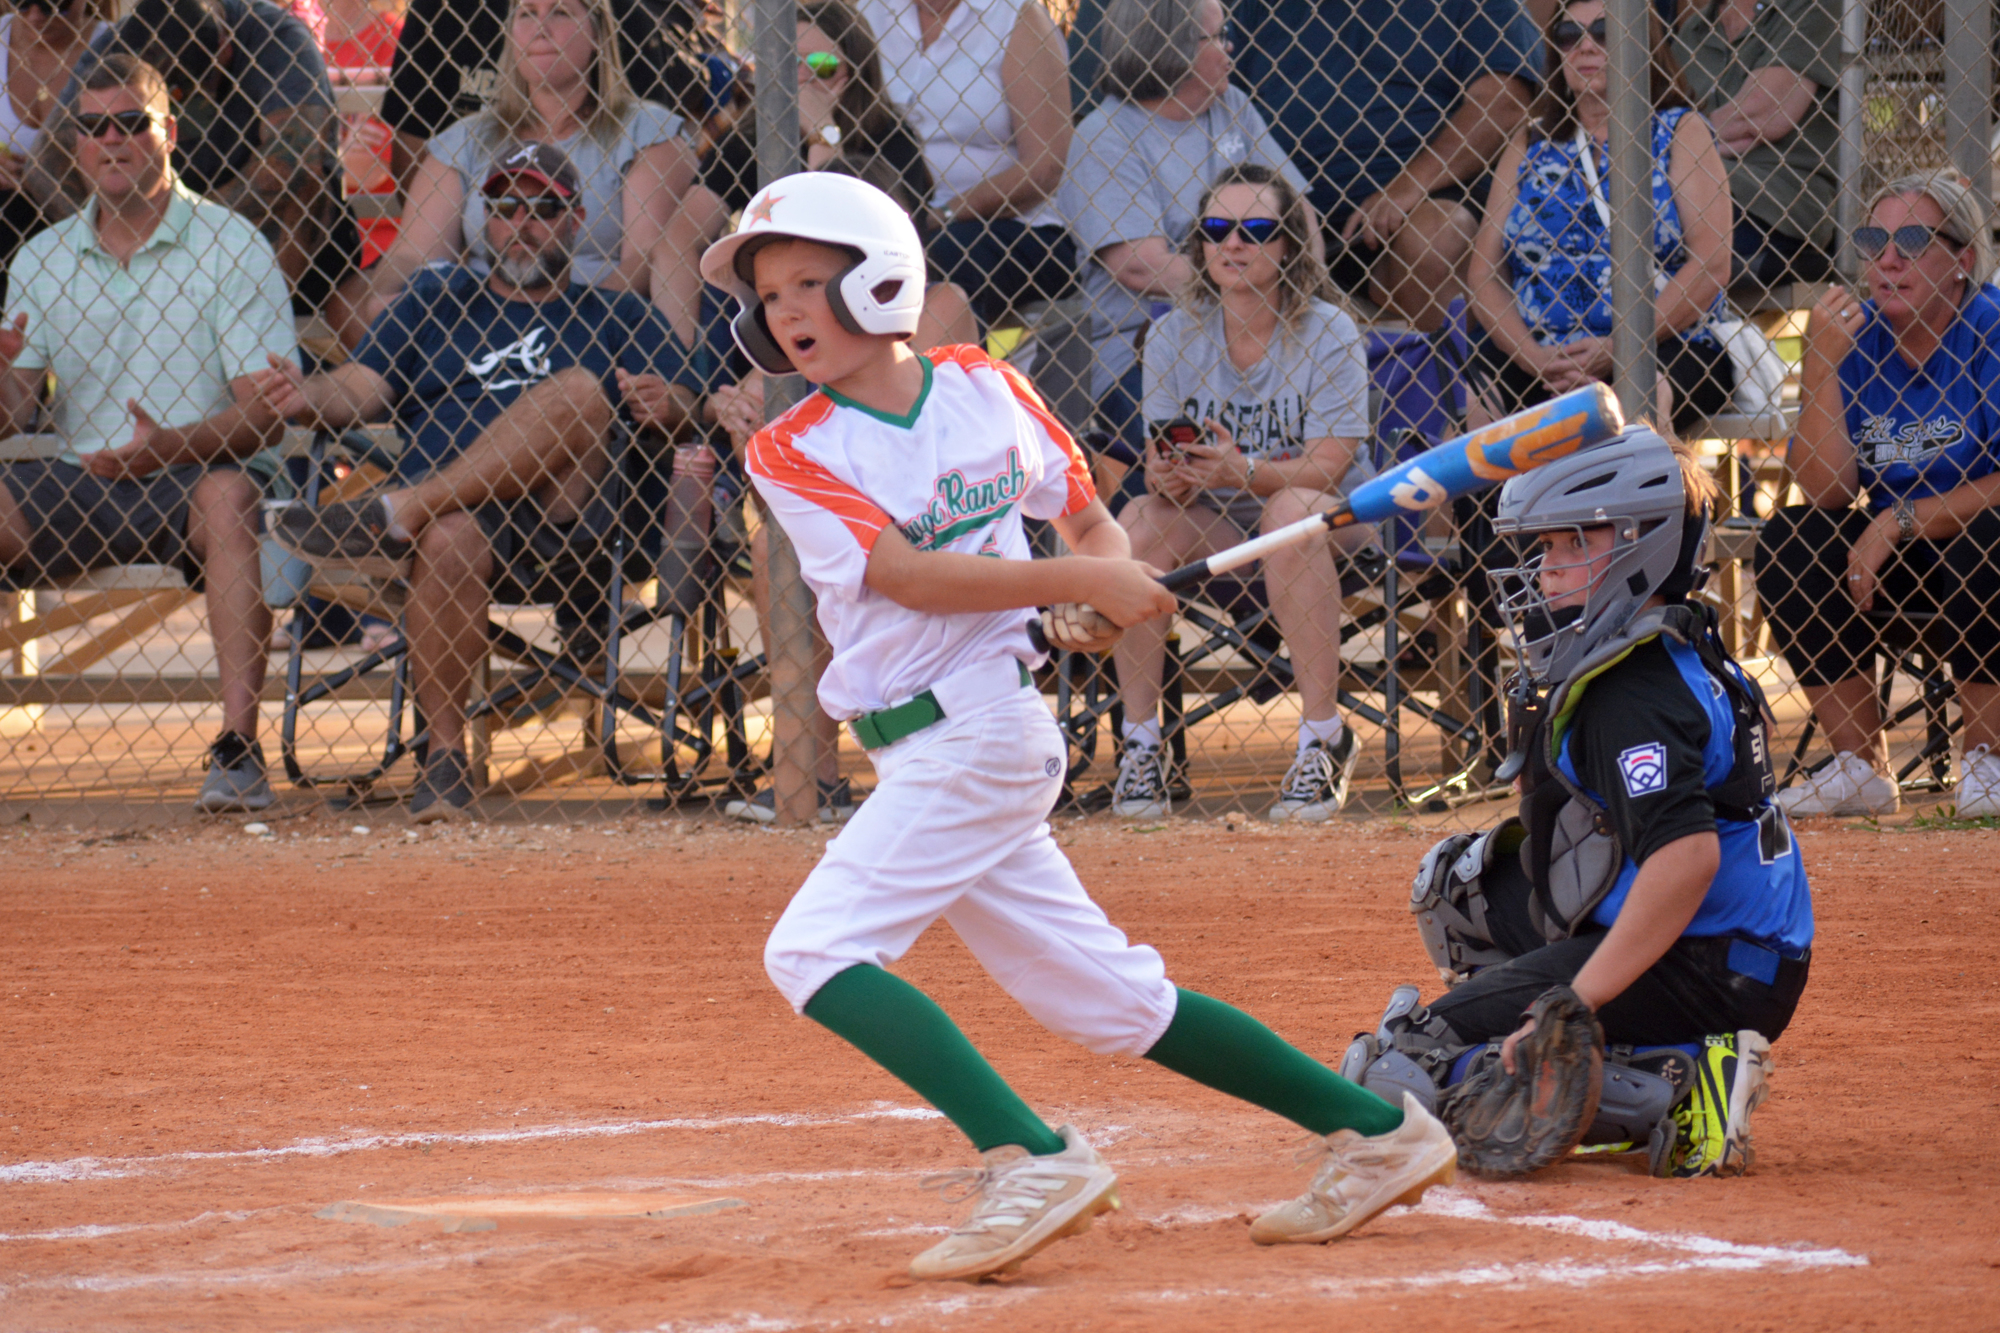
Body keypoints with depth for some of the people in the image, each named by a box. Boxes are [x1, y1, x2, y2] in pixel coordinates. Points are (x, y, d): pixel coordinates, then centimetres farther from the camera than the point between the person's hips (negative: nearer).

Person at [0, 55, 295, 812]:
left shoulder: (231, 248, -2)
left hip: (194, 476, -4)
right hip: (80, 488, 4)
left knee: (229, 494, -37)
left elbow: (264, 414, -10)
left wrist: (171, 447, -29)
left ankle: (239, 747, -41)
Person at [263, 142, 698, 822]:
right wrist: (307, 397, -8)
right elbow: (368, 385, 16)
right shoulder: (437, 297, 28)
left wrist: (665, 405, -14)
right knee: (448, 542, -37)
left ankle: (393, 513, -32)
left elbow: (687, 413, 11)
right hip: (445, 503, 0)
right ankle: (445, 755, -30)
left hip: (564, 513, 0)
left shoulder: (610, 313, 23)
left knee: (580, 390, -29)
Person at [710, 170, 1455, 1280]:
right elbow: (906, 575, -9)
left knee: (814, 949, -20)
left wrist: (1111, 580, -8)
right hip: (917, 756, 5)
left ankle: (1033, 1162, -22)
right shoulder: (791, 454, 3)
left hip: (981, 725, -5)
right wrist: (1076, 582, -17)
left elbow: (1088, 517, 14)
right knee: (1110, 1002, 7)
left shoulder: (985, 387, 1)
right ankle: (1372, 1133, 14)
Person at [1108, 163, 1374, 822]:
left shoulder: (1330, 334, -10)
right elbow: (1159, 460, -4)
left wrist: (1244, 471, -36)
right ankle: (1140, 738, -17)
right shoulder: (1173, 335, 0)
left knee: (1290, 510, -37)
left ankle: (1324, 737, -30)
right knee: (1141, 519, -27)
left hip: (1335, 518, -3)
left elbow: (1326, 466, -18)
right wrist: (1168, 475, -29)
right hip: (1214, 521, 3)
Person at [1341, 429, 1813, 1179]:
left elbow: (1686, 855, -33)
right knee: (1455, 882, 27)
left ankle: (1681, 1095, -17)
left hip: (1706, 974, -10)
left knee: (1399, 1076, -12)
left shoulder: (1631, 693, -19)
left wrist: (1571, 1005, -32)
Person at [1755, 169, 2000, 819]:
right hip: (1895, 556, 4)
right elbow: (1823, 489, -12)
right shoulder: (1852, 334, -3)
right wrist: (1820, 367, -21)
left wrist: (1901, 520, -23)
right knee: (1790, 540, -18)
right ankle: (1861, 771, -12)